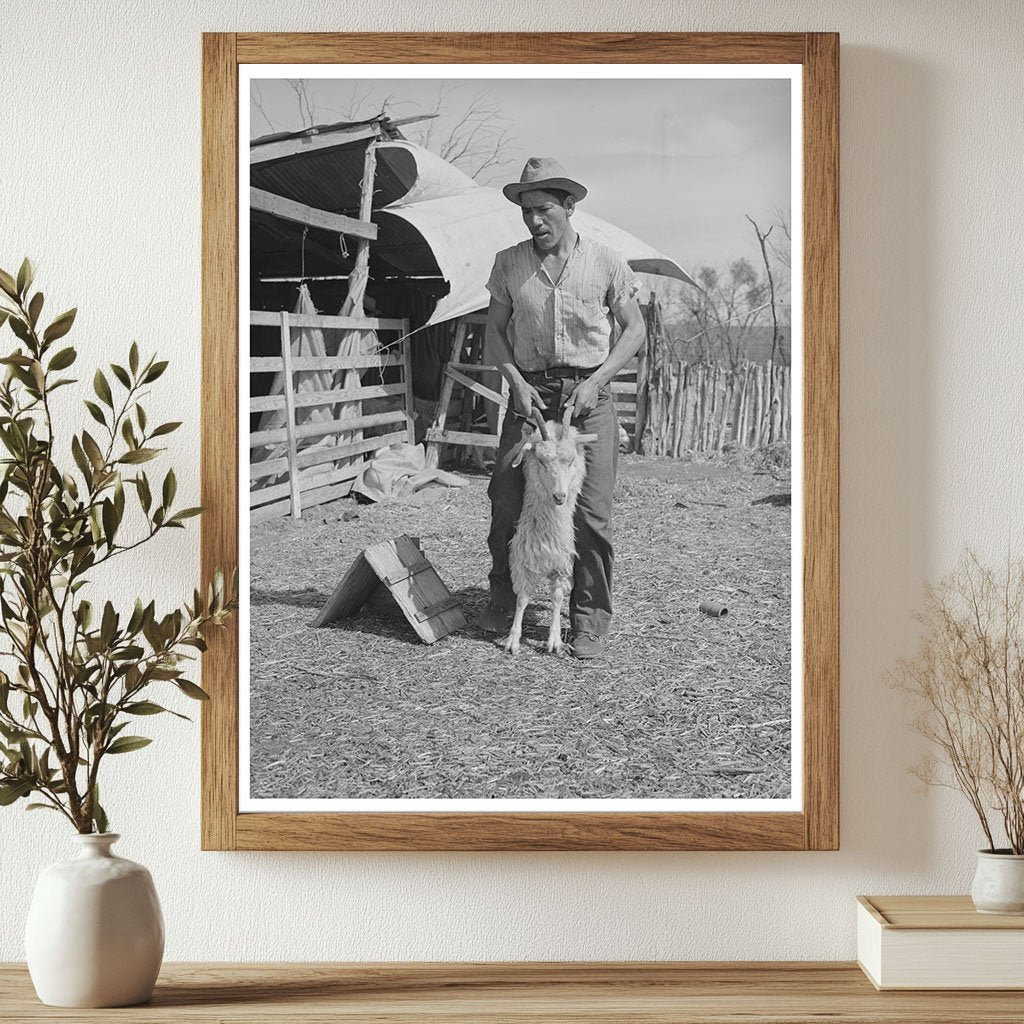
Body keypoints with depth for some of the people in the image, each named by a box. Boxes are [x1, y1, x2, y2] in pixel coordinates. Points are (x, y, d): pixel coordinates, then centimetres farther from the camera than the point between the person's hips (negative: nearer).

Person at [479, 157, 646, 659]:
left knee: (591, 512, -6)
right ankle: (501, 599, 21)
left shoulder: (606, 261, -1)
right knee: (506, 499, -2)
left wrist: (595, 381, -9)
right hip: (529, 390, 2)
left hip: (588, 394, -2)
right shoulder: (508, 263, 4)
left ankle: (590, 620, 4)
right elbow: (495, 331, 11)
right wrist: (516, 381, -6)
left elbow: (634, 329, 3)